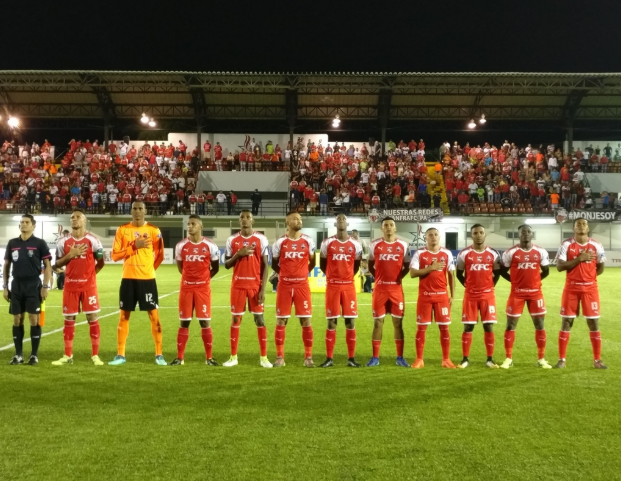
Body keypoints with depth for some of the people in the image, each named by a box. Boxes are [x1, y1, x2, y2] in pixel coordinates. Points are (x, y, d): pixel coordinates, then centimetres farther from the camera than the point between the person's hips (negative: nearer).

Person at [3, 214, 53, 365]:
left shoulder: (40, 243, -2)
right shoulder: (12, 243, 9)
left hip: (33, 285, -4)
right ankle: (18, 354, 15)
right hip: (16, 285, 4)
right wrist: (5, 286, 9)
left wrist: (45, 286, -11)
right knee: (17, 319, 6)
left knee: (34, 319, -3)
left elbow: (47, 265, -3)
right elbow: (6, 265, 15)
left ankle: (34, 355, 5)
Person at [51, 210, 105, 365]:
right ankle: (68, 355, 17)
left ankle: (95, 355, 5)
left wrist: (89, 274, 0)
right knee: (69, 319, 7)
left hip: (89, 286, -2)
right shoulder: (63, 241, 4)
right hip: (70, 286, 2)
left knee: (93, 318, -2)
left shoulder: (93, 240, -2)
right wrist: (70, 255, -9)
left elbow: (100, 262, 6)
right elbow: (57, 264, 6)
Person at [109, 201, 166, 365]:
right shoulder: (122, 230, 2)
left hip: (147, 279, -1)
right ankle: (120, 355, 17)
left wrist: (148, 269, 10)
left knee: (154, 316, 0)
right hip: (128, 278, 1)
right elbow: (115, 255, -4)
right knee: (123, 316, 7)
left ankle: (159, 355, 8)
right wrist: (134, 246, -13)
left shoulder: (153, 230, 0)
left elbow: (160, 255, 9)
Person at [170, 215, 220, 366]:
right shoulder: (181, 246, 1)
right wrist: (190, 277, 12)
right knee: (184, 322, 4)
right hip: (186, 288, 2)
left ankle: (209, 357, 9)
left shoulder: (210, 246, -5)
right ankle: (180, 357, 13)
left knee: (205, 322, -1)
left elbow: (215, 268, 7)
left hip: (203, 288, -2)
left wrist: (202, 279, 8)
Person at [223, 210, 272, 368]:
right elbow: (227, 265, 8)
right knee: (235, 319, 5)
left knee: (259, 319, 0)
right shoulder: (232, 240, 5)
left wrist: (263, 288, -8)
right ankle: (233, 357, 16)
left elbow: (265, 265, -2)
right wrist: (238, 254, -12)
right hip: (238, 285, 2)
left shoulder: (261, 239, -1)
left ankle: (264, 357, 8)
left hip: (256, 285, -2)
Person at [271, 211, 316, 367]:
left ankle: (308, 357, 10)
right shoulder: (280, 242, -1)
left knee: (306, 321, 0)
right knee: (281, 321, 2)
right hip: (284, 286, 0)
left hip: (302, 285, 1)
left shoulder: (308, 241, 2)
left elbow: (312, 263, 16)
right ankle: (280, 357, 12)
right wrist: (285, 274, 10)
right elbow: (274, 264, 12)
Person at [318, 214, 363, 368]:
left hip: (349, 286, 1)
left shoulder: (355, 245, 4)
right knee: (331, 322, 1)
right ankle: (329, 358, 8)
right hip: (332, 286, -1)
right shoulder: (327, 243, 0)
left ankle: (351, 358, 10)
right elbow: (322, 264, 11)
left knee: (350, 322, 2)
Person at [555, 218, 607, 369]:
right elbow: (559, 267, -12)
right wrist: (579, 259, -17)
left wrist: (588, 276, -1)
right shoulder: (566, 244, -3)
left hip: (590, 288, 1)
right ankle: (562, 359, 9)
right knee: (566, 322, 2)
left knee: (593, 322, 3)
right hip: (571, 288, -1)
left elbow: (600, 268, 10)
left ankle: (597, 360, 14)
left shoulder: (596, 245, 2)